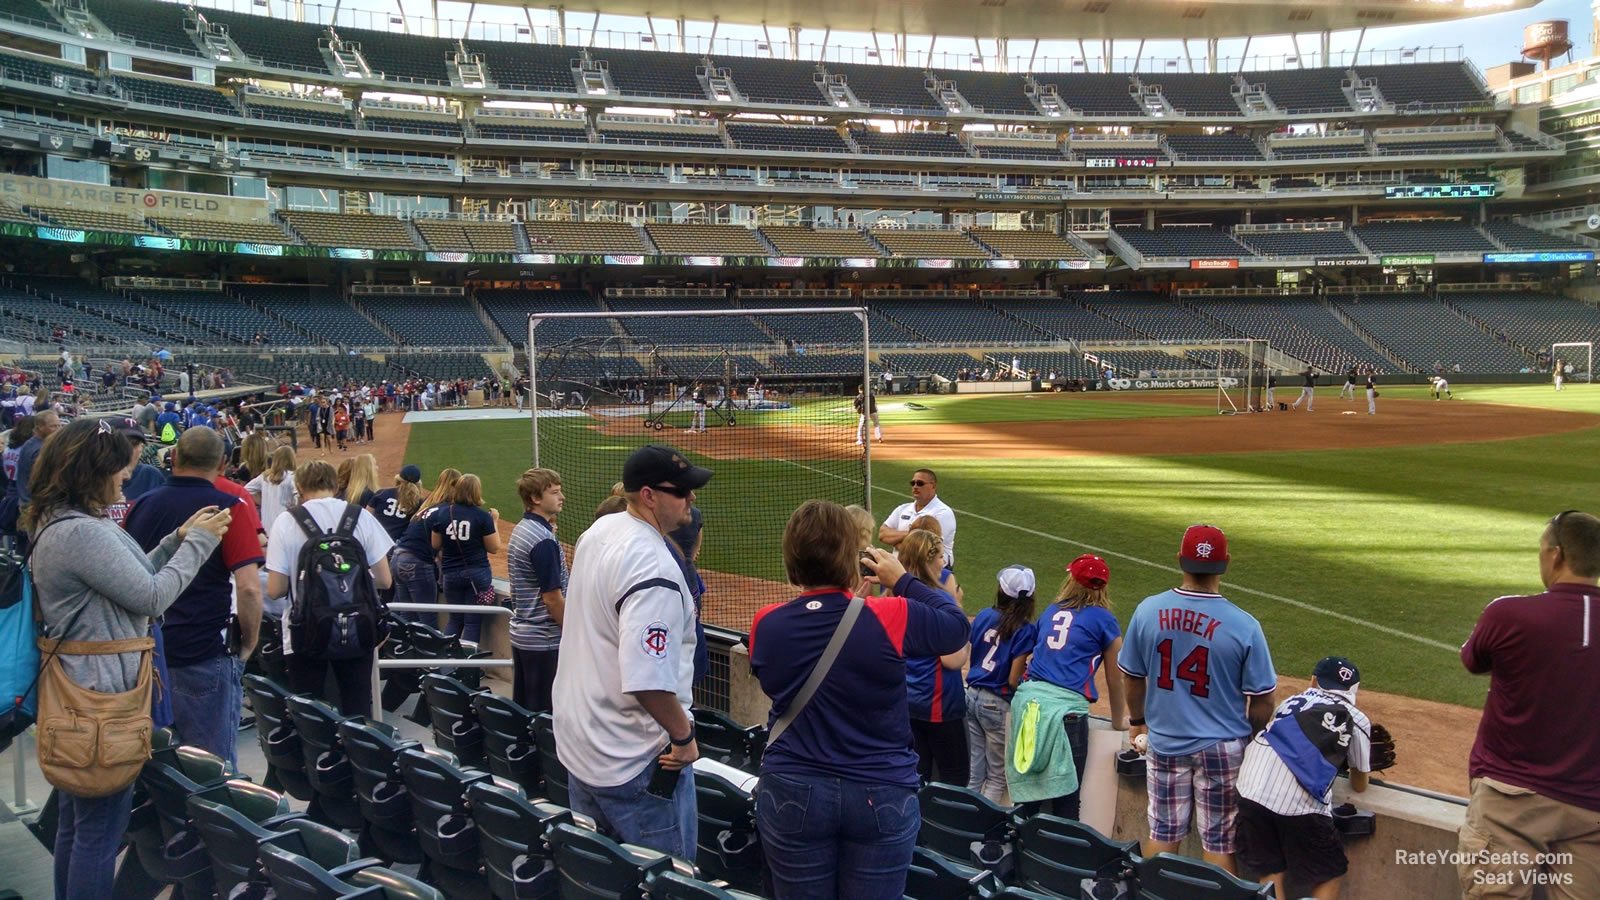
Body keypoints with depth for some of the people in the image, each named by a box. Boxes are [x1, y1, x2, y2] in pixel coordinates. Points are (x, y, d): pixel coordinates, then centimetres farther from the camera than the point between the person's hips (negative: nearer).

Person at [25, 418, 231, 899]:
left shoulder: (58, 524, 10)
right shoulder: (81, 532, -24)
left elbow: (131, 578, 15)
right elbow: (152, 597, -18)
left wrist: (177, 539, 9)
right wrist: (197, 542, -8)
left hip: (76, 690, 11)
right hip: (103, 692, -11)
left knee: (74, 822, 21)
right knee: (101, 828, 1)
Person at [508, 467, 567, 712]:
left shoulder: (520, 530, 8)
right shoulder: (544, 540, -20)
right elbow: (553, 598, -19)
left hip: (521, 634, 9)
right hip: (544, 639, -9)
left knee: (521, 708, 14)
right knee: (544, 713, -2)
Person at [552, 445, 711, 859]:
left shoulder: (598, 530, 3)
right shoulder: (653, 566, -26)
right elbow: (646, 680, -30)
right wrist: (683, 735, -17)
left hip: (577, 743, 10)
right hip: (633, 763, -9)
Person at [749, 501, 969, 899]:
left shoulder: (765, 626, -8)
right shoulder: (890, 618, -16)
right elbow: (956, 625, 2)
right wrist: (903, 579, 12)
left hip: (791, 793, 2)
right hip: (881, 795, -1)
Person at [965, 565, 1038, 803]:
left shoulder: (984, 616, 0)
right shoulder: (1025, 630, -15)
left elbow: (970, 651, 5)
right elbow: (1013, 680, -15)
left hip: (972, 695, 5)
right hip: (997, 703, -5)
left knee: (973, 773, 13)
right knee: (997, 777, 10)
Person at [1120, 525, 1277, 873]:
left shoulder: (1148, 610, -9)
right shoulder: (1244, 625, -17)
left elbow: (1132, 676, 4)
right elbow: (1261, 699, -9)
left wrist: (1137, 720, 21)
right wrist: (1253, 740, 10)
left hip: (1164, 743, 3)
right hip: (1222, 747, -2)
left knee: (1162, 833, 15)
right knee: (1219, 841, 10)